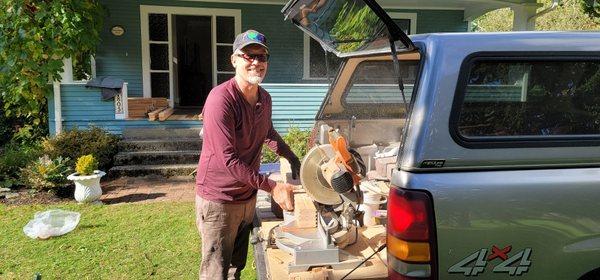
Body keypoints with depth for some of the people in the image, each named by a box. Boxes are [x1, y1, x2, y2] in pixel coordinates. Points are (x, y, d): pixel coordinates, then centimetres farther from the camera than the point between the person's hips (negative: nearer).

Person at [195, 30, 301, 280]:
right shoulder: (221, 98, -23)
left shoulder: (265, 98, 2)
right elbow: (229, 159, -27)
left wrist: (293, 159, 16)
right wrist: (272, 187, -26)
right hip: (219, 201, -7)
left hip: (248, 196, 8)